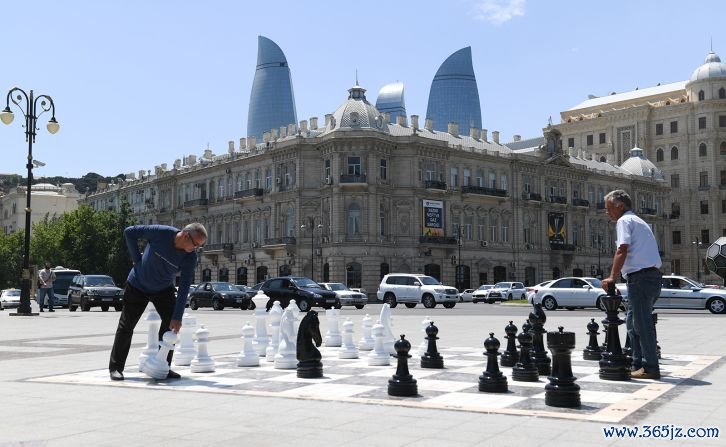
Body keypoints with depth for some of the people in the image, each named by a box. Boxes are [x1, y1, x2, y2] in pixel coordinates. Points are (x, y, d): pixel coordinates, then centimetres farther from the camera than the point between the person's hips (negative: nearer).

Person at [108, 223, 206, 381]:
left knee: (171, 324, -9)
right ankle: (115, 368, 12)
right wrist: (137, 259, -15)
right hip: (137, 286, -3)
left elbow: (184, 287, -21)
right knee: (126, 326, 0)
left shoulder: (190, 257, -20)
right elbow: (129, 232, -17)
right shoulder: (160, 233, -29)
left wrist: (177, 317, -25)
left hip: (164, 289, 3)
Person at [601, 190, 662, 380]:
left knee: (642, 324, -5)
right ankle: (638, 364, 18)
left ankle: (650, 368, -2)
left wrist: (612, 277, -17)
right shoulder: (639, 221, 25)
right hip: (653, 276, 10)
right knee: (633, 322, 15)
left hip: (641, 277, -10)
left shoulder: (624, 221, -4)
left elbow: (622, 251, -17)